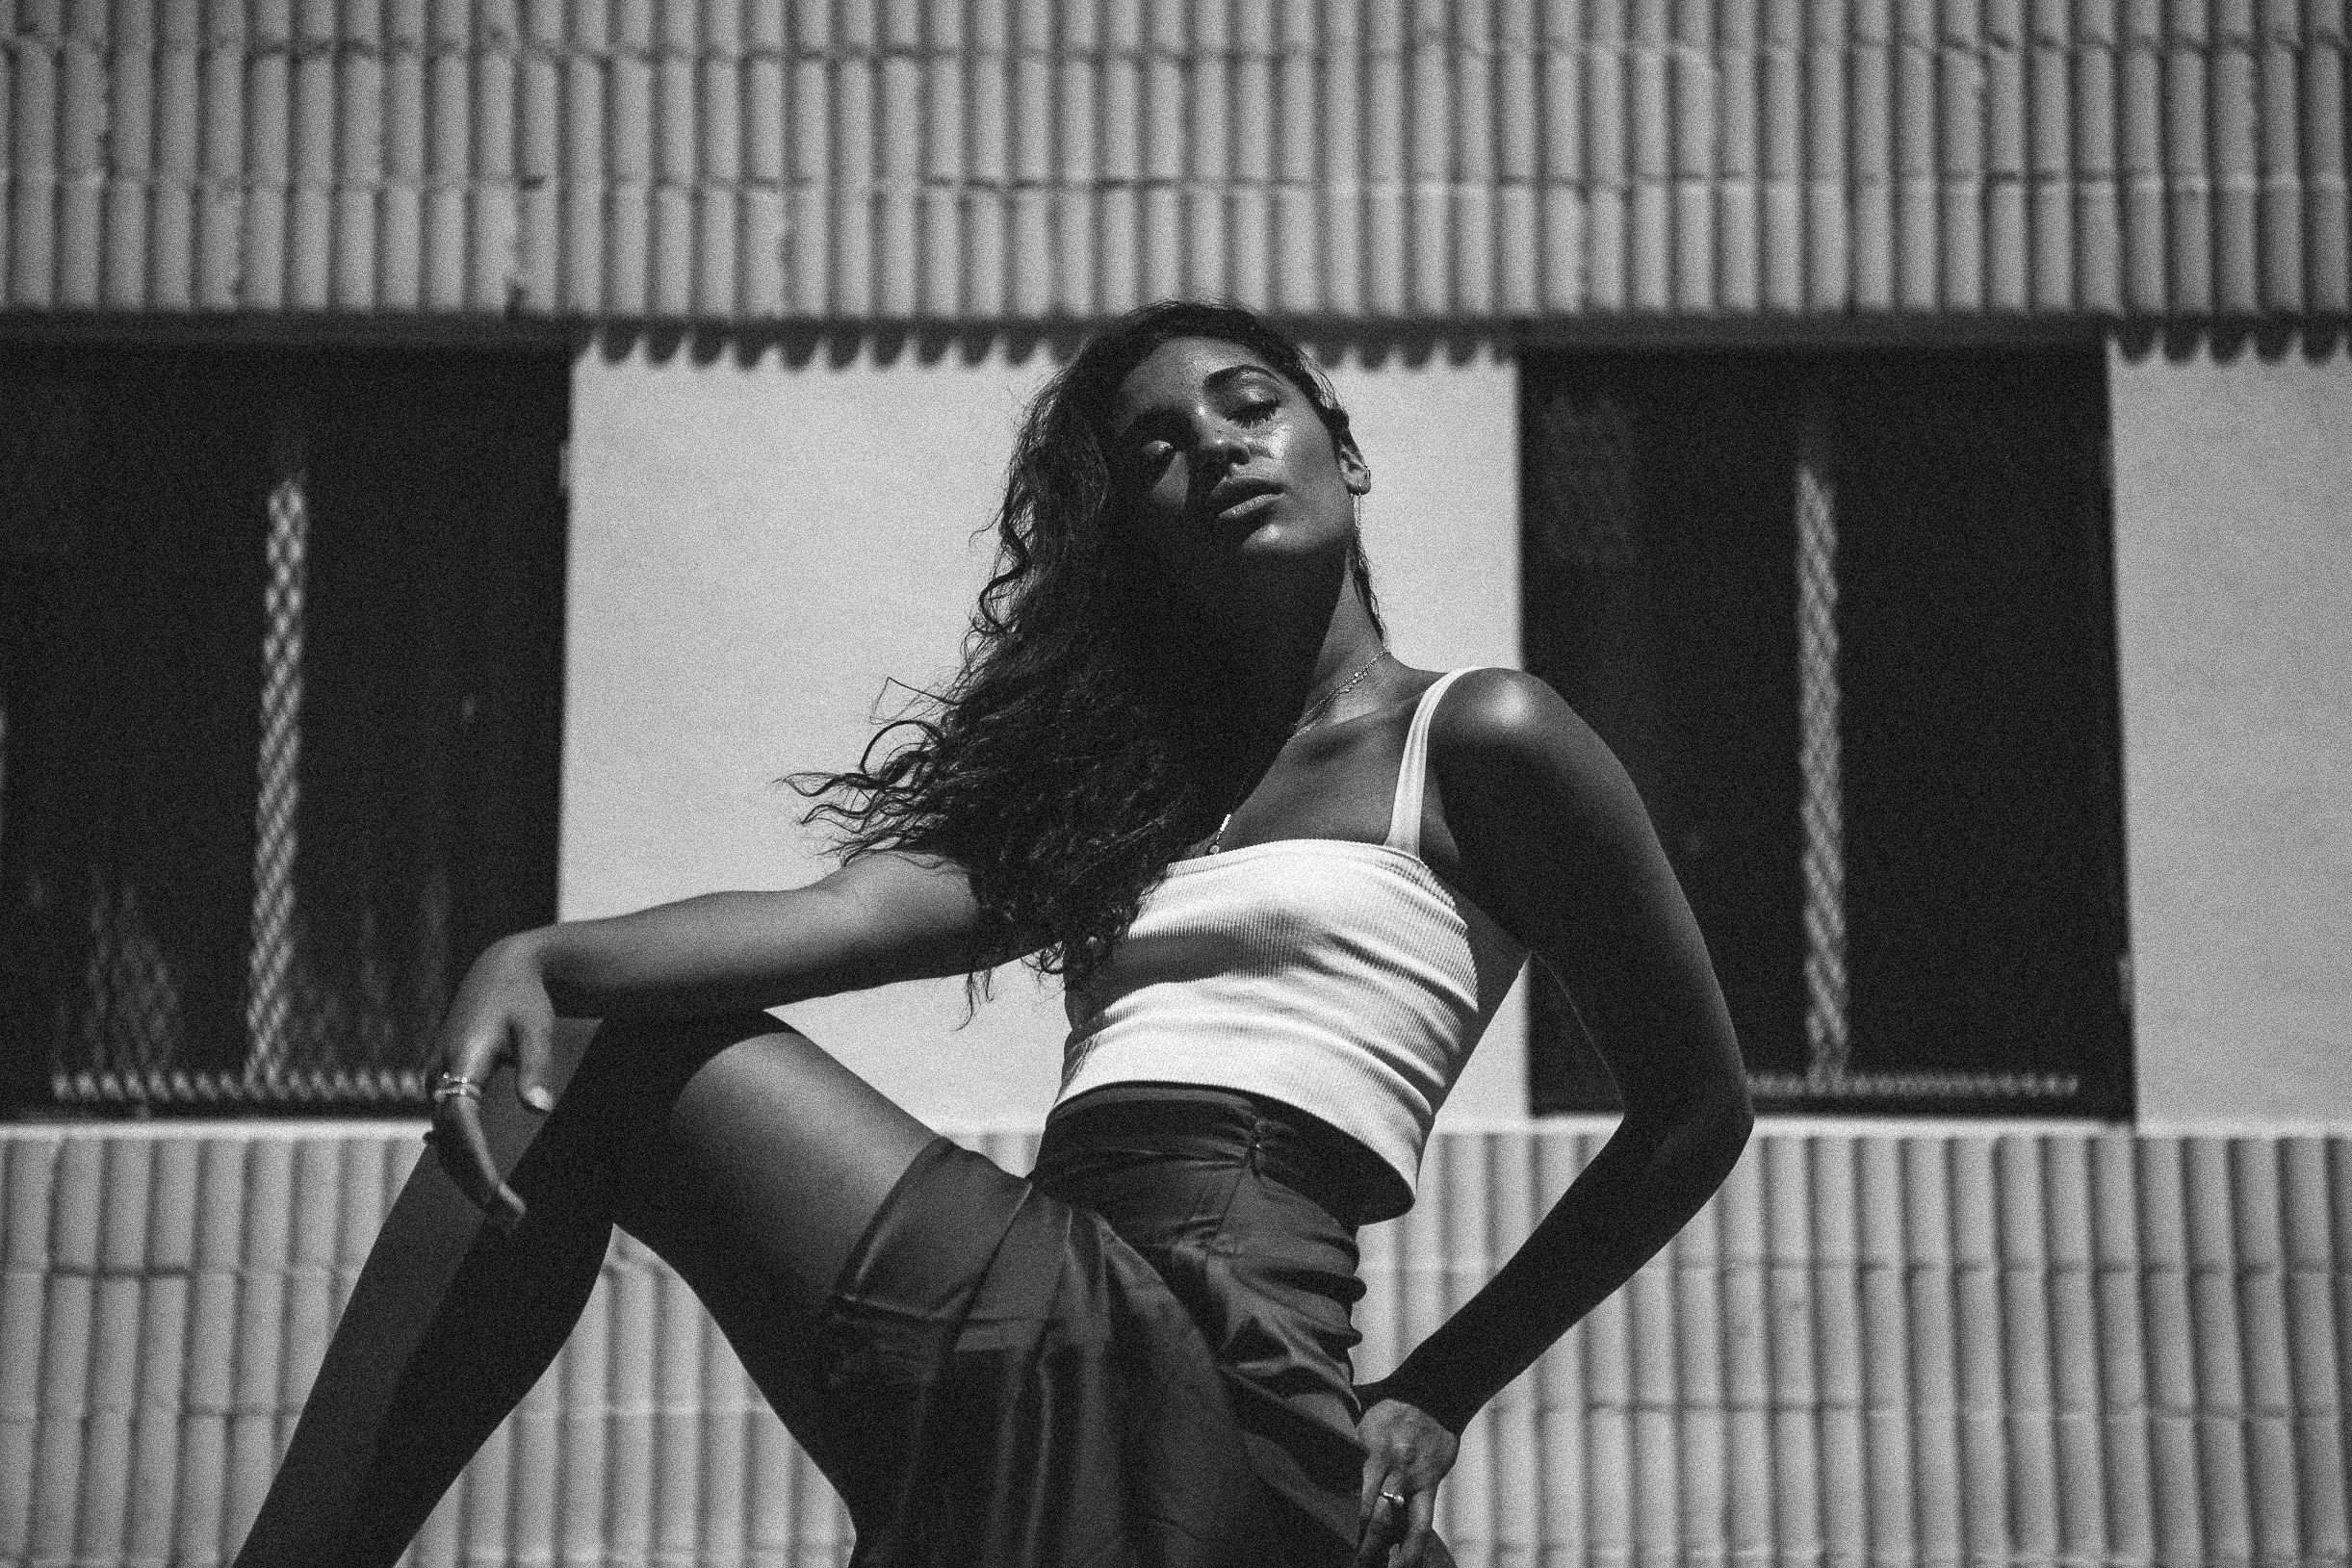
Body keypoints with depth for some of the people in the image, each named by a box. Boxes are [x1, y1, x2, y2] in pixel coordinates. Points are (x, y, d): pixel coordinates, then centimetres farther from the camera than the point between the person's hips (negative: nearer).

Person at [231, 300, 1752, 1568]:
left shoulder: (1479, 743, 7)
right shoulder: (1132, 792, 24)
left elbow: (1696, 1111, 10)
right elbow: (850, 912, 5)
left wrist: (1439, 1392, 9)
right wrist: (538, 960, -14)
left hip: (1203, 1384, -6)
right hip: (1071, 1364, 6)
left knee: (631, 1084, -4)